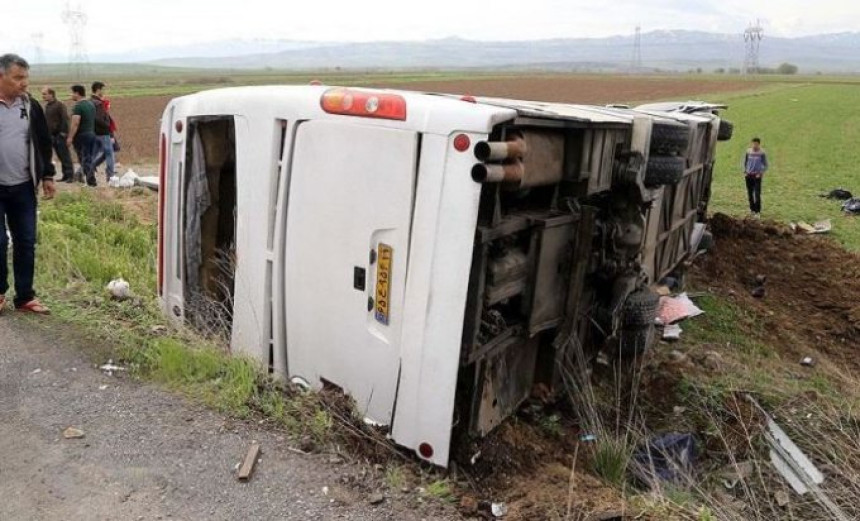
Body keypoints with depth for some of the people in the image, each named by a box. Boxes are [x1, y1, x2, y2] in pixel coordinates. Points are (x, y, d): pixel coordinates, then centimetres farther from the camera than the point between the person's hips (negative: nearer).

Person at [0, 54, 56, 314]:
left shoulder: (31, 106, 5)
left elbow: (43, 143, 13)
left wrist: (47, 176, 10)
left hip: (23, 187, 3)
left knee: (26, 242, 6)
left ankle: (25, 297, 15)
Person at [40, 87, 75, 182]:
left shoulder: (60, 105, -9)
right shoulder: (47, 106, 16)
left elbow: (65, 119, -15)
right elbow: (46, 120, 22)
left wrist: (63, 132, -20)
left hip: (60, 135, -8)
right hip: (52, 135, 8)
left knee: (65, 155, -6)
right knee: (60, 156, 9)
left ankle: (70, 175, -3)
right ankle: (65, 175, 12)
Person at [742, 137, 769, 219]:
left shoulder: (762, 153, -6)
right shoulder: (748, 151, 2)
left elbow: (765, 165, 0)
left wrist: (761, 173, -10)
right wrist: (744, 171, 4)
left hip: (757, 176, -4)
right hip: (749, 175, 4)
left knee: (757, 194, -9)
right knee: (750, 193, 11)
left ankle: (758, 212, -6)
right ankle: (752, 209, 25)